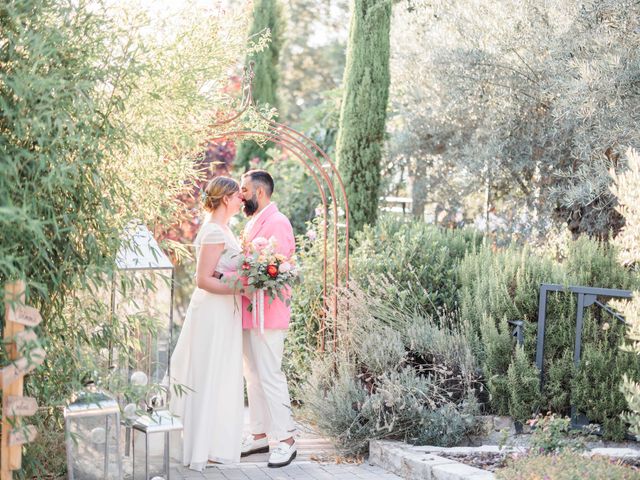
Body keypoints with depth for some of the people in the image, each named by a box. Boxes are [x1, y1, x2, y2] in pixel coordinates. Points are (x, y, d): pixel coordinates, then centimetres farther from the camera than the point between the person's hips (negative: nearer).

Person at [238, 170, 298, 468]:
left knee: (270, 376, -6)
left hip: (267, 315, -9)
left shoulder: (277, 223, -14)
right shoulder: (252, 222, 16)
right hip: (248, 313, 9)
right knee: (253, 376, 13)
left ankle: (286, 441, 2)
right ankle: (259, 435, 21)